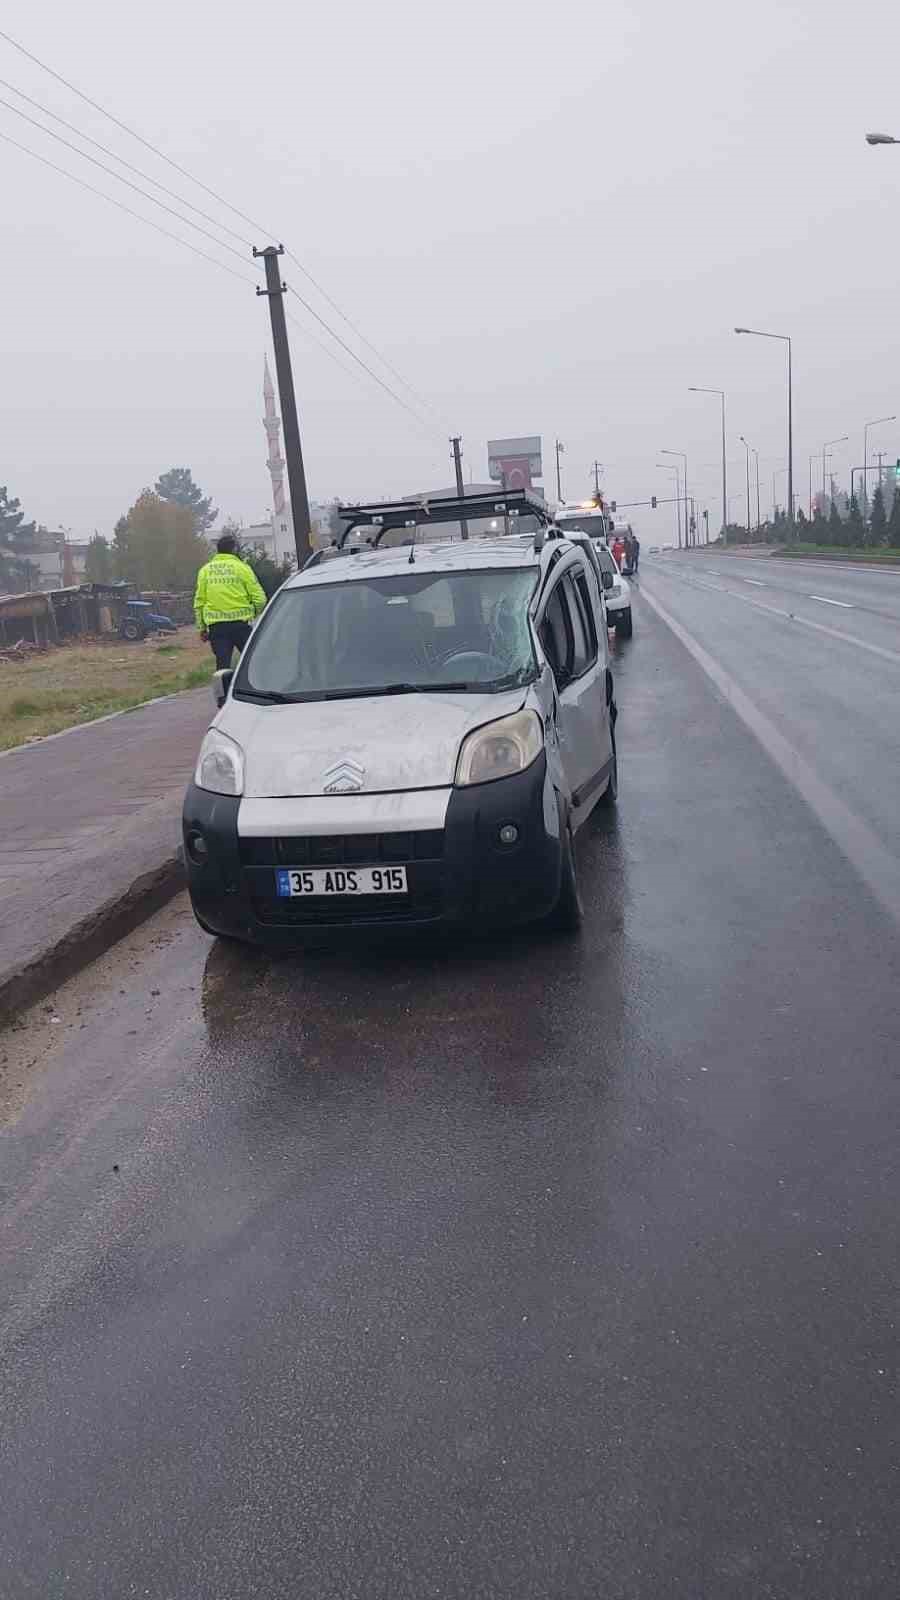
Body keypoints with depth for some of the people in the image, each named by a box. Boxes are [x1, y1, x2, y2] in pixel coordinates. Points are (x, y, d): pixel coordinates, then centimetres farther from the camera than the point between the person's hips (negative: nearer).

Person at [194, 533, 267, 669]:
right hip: (241, 623, -3)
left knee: (222, 665, 5)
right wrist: (254, 614, 14)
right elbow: (259, 598, -6)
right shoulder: (241, 567, -2)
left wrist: (202, 627, 14)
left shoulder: (205, 570, 8)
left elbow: (199, 602, 7)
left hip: (216, 625, 3)